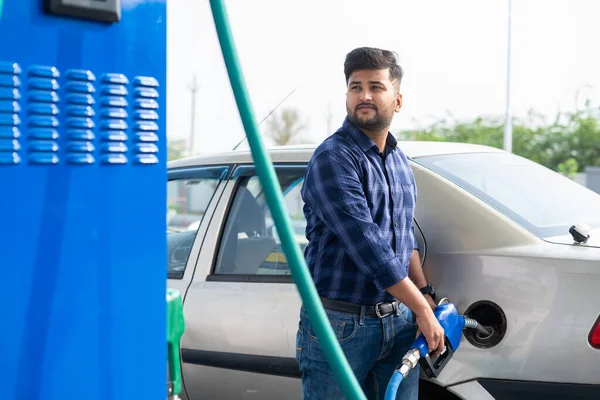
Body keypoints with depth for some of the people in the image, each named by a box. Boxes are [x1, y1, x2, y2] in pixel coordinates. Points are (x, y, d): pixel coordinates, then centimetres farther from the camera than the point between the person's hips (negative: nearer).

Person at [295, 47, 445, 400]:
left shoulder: (400, 161, 13)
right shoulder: (333, 158, -14)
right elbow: (368, 247, -20)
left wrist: (425, 293, 11)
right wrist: (422, 309, -15)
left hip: (399, 321, 7)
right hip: (341, 323, -7)